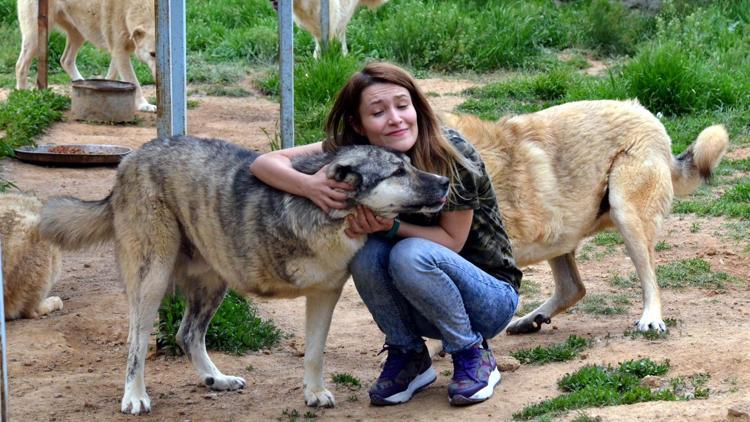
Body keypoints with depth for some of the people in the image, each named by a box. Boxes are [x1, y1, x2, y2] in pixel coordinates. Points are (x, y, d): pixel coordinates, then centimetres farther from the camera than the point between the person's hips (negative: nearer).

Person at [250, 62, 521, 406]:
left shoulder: (453, 157, -23)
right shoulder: (353, 151, -12)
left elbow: (451, 241, -16)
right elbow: (264, 163, -16)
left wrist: (391, 226, -33)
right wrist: (308, 185, -37)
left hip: (490, 296, -4)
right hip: (421, 307, 4)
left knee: (411, 254, -33)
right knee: (366, 251, -26)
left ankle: (473, 356, -10)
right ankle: (409, 357, -5)